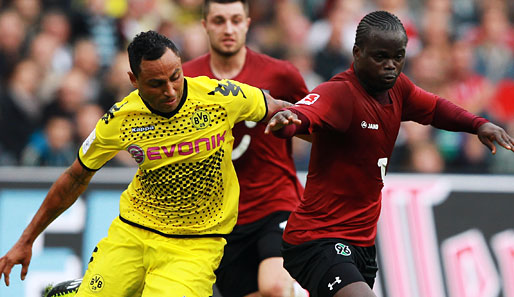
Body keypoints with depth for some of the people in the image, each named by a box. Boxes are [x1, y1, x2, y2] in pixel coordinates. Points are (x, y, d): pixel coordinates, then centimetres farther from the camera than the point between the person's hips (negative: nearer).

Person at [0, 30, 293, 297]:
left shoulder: (220, 96, -15)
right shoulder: (121, 118, -9)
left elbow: (272, 107, 7)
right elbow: (76, 178, 5)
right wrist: (26, 241, 8)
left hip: (196, 245, -1)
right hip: (132, 232, 1)